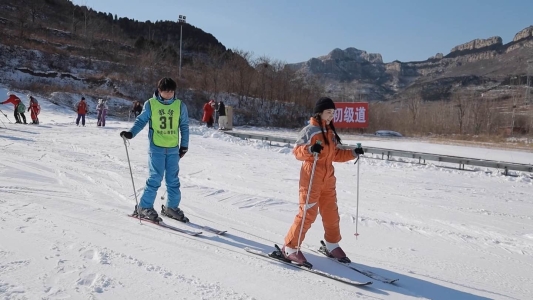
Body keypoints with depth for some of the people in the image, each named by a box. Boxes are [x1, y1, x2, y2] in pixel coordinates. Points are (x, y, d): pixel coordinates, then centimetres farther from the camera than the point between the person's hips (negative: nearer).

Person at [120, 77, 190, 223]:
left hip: (173, 149, 3)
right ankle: (144, 207, 7)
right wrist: (131, 133, -11)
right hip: (156, 147, -3)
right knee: (155, 178, -6)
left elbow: (184, 126, 11)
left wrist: (184, 145, 9)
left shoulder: (180, 105, 4)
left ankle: (172, 207, 23)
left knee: (173, 180, 8)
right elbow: (141, 121, 5)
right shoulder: (150, 104, -1)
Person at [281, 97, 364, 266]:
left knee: (331, 214, 13)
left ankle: (332, 246, 31)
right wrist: (310, 149, -32)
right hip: (311, 178, -7)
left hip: (328, 179, 7)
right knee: (308, 214, -7)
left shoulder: (330, 132, 14)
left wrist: (353, 153, 8)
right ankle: (290, 248, 6)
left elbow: (336, 155, 18)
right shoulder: (310, 130, -9)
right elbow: (297, 151, -14)